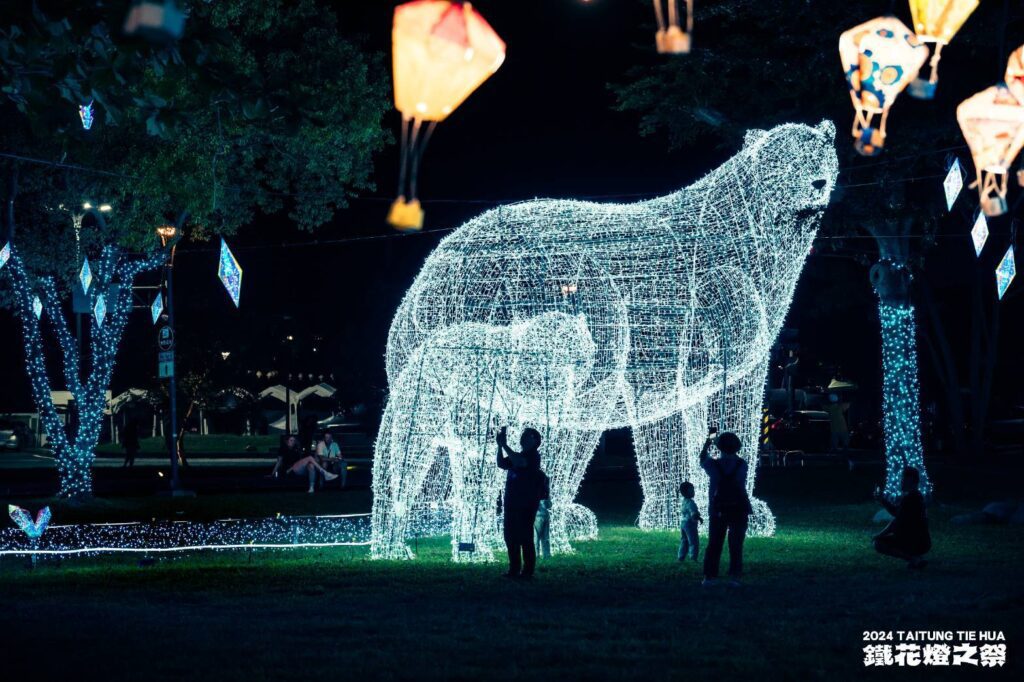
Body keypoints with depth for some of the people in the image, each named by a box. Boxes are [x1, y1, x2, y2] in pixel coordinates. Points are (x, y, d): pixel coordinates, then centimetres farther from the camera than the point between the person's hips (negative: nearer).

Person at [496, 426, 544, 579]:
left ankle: (528, 571, -5)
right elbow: (501, 464, 10)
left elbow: (520, 462, -24)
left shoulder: (533, 456, -6)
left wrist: (505, 445, -19)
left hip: (526, 505, -8)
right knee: (510, 537, 7)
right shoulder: (517, 456, 19)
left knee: (525, 538, -8)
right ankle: (514, 569, 13)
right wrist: (500, 446, -1)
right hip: (511, 503, 8)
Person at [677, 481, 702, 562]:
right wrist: (700, 518, -8)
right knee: (694, 541, -4)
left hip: (682, 523, 9)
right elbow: (694, 514, -25)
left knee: (684, 540, 16)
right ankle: (693, 557, -6)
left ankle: (681, 556, 18)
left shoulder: (683, 502, 12)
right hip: (690, 523, -9)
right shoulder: (690, 502, -18)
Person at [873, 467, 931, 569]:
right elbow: (895, 511, 21)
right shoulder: (916, 496, 14)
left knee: (878, 543, -16)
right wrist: (882, 500, 8)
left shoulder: (909, 498, -18)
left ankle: (914, 559, -16)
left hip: (917, 544, -10)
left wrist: (881, 535, -8)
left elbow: (896, 521, -18)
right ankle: (917, 557, 9)